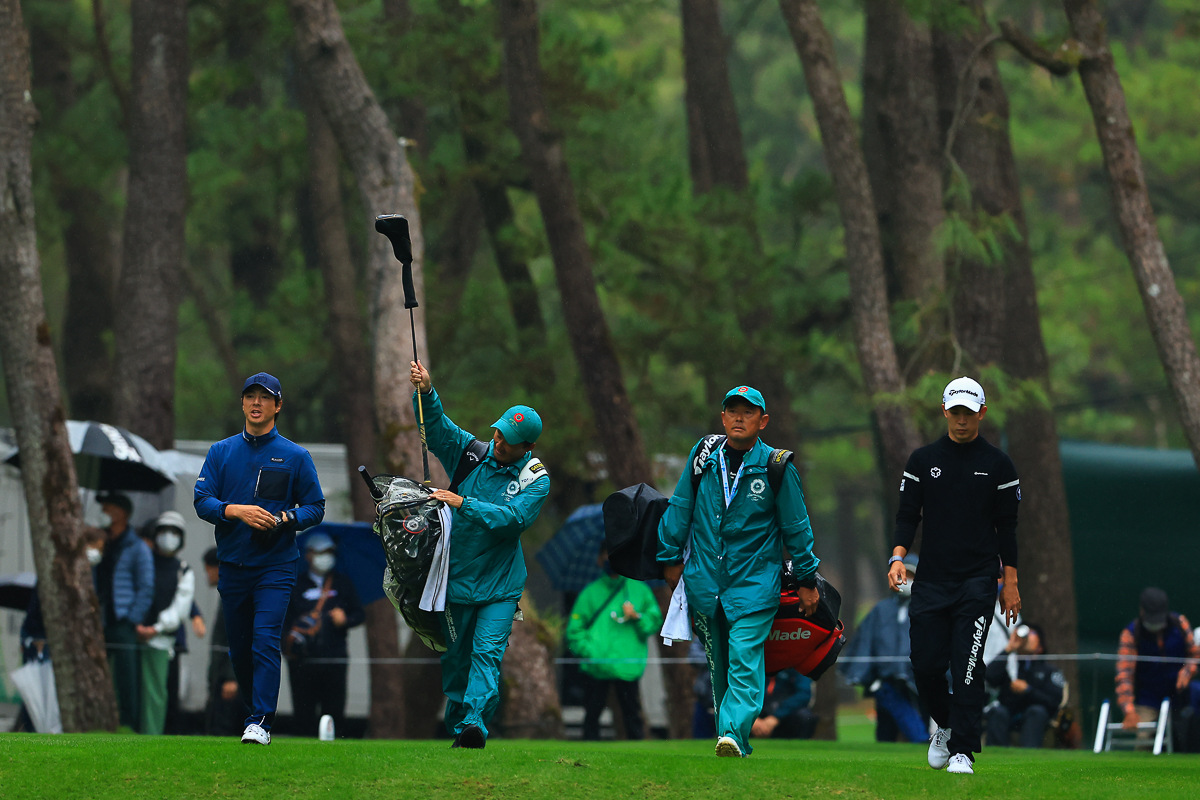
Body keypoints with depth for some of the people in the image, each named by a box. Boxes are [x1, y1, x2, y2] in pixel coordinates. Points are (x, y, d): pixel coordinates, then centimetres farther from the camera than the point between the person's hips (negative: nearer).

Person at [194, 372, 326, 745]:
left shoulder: (295, 456, 4)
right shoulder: (221, 452, 9)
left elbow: (315, 508, 4)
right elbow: (202, 501, 0)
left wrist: (283, 518, -15)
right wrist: (236, 511, -19)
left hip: (276, 566, -3)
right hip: (232, 566, 3)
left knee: (265, 641, -16)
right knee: (239, 647, 9)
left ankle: (261, 722, -19)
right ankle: (252, 710, 26)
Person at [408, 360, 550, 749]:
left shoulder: (535, 479, -5)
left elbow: (513, 518, -19)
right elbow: (437, 428, -8)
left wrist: (464, 504, -25)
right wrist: (426, 394, -26)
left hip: (499, 585, -3)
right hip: (456, 578, 3)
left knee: (487, 652, -16)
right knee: (456, 656, 9)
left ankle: (474, 724, -25)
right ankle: (456, 727, 19)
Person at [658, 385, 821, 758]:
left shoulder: (777, 468, -4)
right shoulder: (703, 457, 4)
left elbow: (795, 527, 3)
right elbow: (680, 508, 14)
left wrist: (807, 580, 7)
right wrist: (671, 557, 15)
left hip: (755, 582, -4)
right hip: (704, 580, 4)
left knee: (745, 658, -19)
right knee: (719, 665, 9)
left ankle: (733, 732, -30)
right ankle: (736, 746, 18)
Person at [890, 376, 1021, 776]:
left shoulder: (998, 465, 5)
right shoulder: (923, 460, 8)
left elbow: (1007, 527, 6)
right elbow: (908, 514, 6)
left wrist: (1010, 582, 2)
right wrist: (898, 557, -11)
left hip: (977, 582, -2)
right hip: (930, 583, 2)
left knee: (967, 667, -10)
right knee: (926, 665, 0)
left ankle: (962, 751, -7)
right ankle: (945, 725, 28)